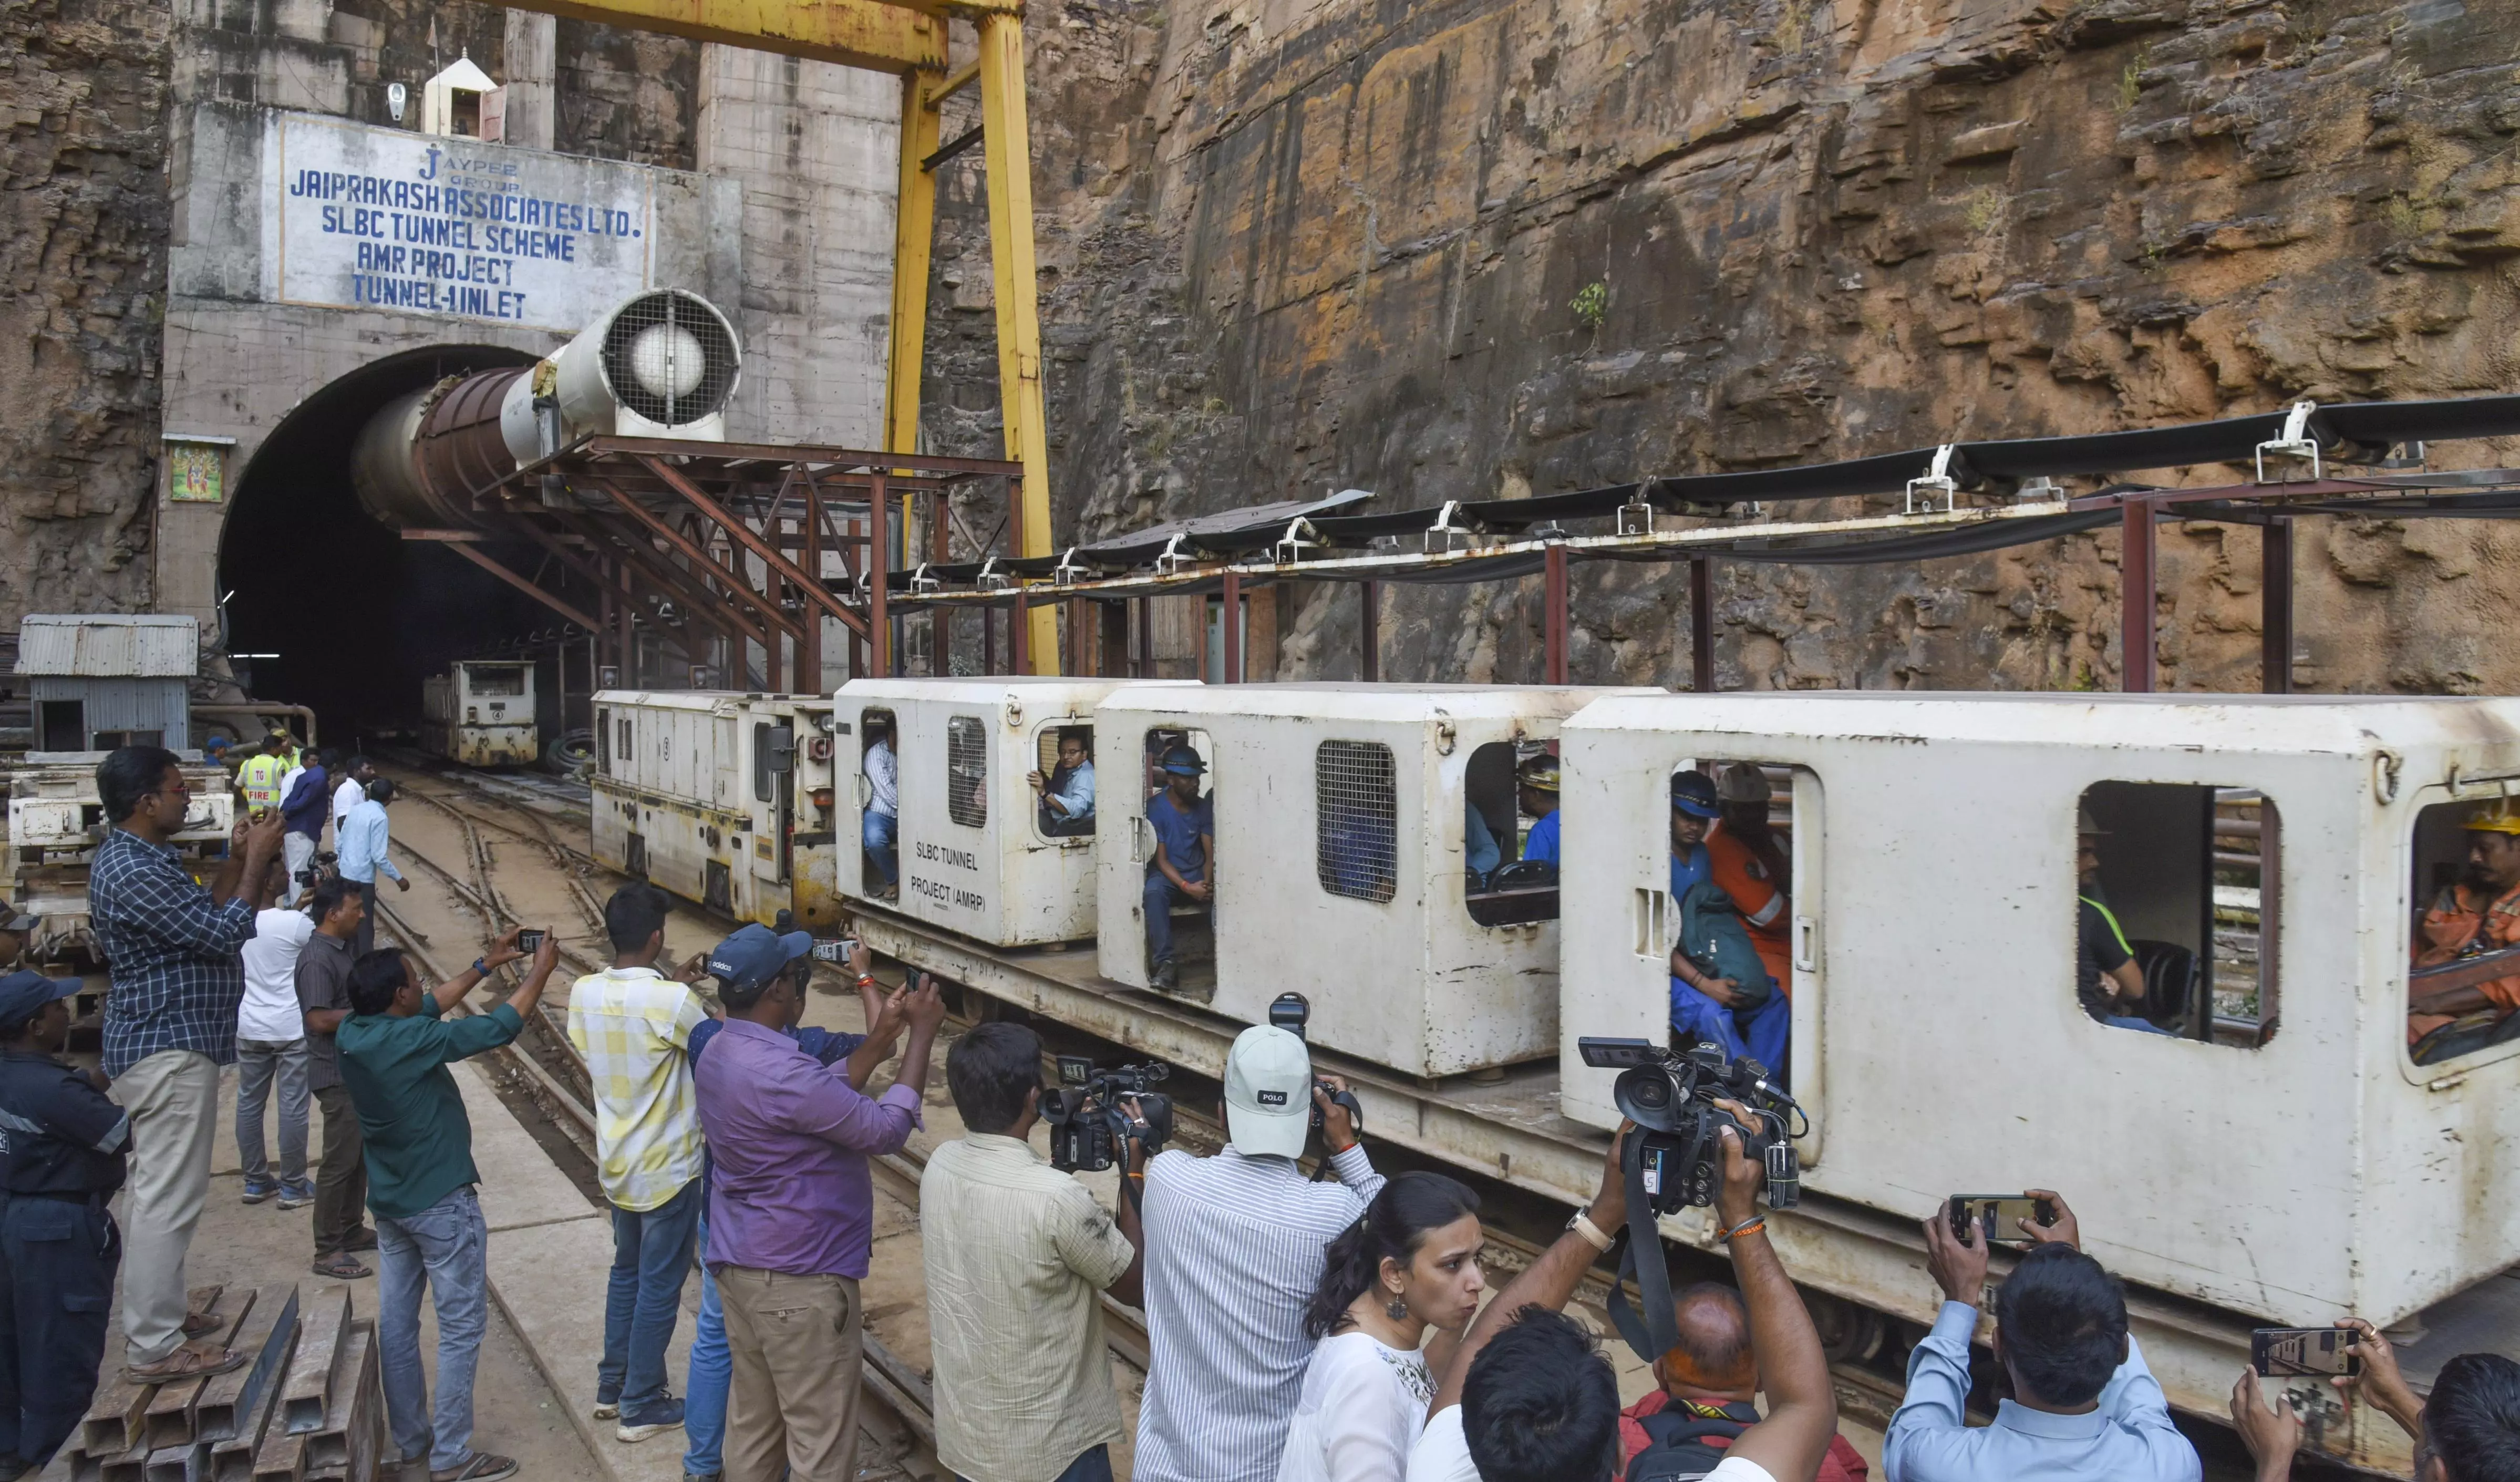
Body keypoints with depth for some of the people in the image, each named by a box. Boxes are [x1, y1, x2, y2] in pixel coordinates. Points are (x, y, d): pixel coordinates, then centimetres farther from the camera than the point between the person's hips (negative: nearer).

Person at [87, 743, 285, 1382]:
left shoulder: (136, 858, 12)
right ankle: (155, 1348, -1)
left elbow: (205, 916, 16)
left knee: (157, 1190, 19)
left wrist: (237, 862, 7)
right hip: (170, 1049, -11)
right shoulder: (135, 873, -23)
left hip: (159, 1045, 11)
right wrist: (256, 861, -13)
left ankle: (157, 1312, 30)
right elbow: (225, 935, -22)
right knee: (170, 1197, -7)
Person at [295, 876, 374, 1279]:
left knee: (359, 1155, 17)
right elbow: (320, 1019, -26)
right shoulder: (317, 959, -19)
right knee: (340, 1161, -3)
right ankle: (328, 1251, 4)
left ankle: (351, 1230, 29)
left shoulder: (346, 948, 10)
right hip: (337, 1075, -10)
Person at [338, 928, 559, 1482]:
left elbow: (431, 1006, 11)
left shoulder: (353, 1033, -4)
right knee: (462, 1327, 2)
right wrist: (541, 970, -8)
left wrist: (486, 964, 15)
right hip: (441, 1204, -8)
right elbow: (501, 1026, -20)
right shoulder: (408, 1040, -27)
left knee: (396, 1322, 16)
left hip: (390, 1201, 8)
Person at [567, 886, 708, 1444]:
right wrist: (703, 1010, 5)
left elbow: (590, 1069, 8)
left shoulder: (583, 993, -7)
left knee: (627, 1272, 24)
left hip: (616, 1163, 7)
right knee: (659, 1288, 9)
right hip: (668, 1169, -6)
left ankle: (611, 1386, 36)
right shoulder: (673, 1001, -26)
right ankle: (641, 1406, 20)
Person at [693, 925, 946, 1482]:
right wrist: (922, 1034, -14)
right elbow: (887, 1129, -21)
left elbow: (832, 1091, 12)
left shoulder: (720, 1053, 3)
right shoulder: (780, 1072, -28)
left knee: (753, 1426, 20)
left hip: (741, 1265, 10)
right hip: (798, 1279, -10)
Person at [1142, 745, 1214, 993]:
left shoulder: (1205, 807, 4)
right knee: (1154, 891, -38)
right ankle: (1165, 963, -40)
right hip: (1167, 875, -3)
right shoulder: (1156, 808, -9)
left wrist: (1206, 882, -19)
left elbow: (1210, 853, 2)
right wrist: (1187, 887, -26)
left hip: (1197, 875, 3)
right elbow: (1161, 859, -12)